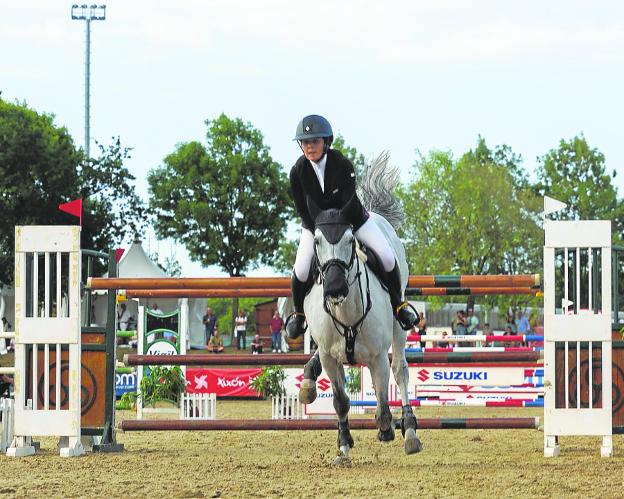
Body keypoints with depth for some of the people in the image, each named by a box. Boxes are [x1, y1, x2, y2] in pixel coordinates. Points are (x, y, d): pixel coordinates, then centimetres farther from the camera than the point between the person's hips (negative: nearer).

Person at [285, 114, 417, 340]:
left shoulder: (342, 165, -23)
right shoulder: (298, 171, -19)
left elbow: (349, 202, -23)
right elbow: (302, 210, -14)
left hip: (351, 217, 0)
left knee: (387, 257, -12)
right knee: (301, 268, -18)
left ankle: (398, 303, 12)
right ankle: (298, 313, 11)